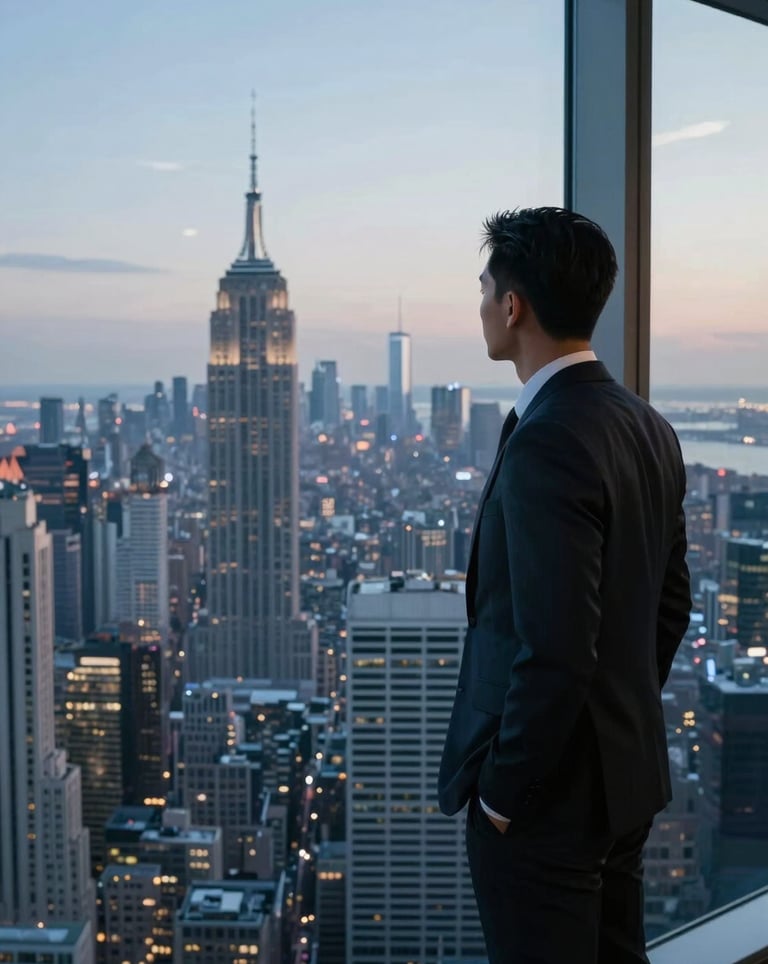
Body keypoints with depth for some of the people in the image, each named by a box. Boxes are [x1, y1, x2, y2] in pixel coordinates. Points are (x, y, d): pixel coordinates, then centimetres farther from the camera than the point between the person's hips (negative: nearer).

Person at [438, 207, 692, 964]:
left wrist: (502, 789, -14)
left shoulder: (547, 444, -24)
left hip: (549, 793, -9)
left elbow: (554, 651, -26)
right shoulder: (647, 427, 4)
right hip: (626, 772, 9)